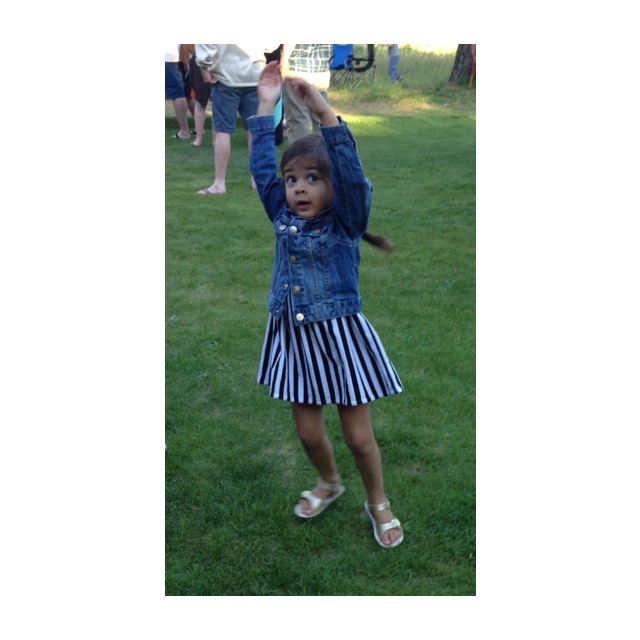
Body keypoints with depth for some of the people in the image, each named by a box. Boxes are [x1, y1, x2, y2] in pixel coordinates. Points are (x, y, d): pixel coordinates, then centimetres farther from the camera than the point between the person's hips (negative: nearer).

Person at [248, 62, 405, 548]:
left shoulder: (346, 222, -11)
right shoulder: (283, 218, 2)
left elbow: (353, 175, -27)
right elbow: (262, 167, 3)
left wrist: (326, 115, -36)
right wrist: (266, 109, -3)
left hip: (341, 337, -4)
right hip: (294, 338, 5)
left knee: (359, 437, 7)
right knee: (309, 433, 16)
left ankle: (378, 503, 33)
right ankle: (330, 483, 47)